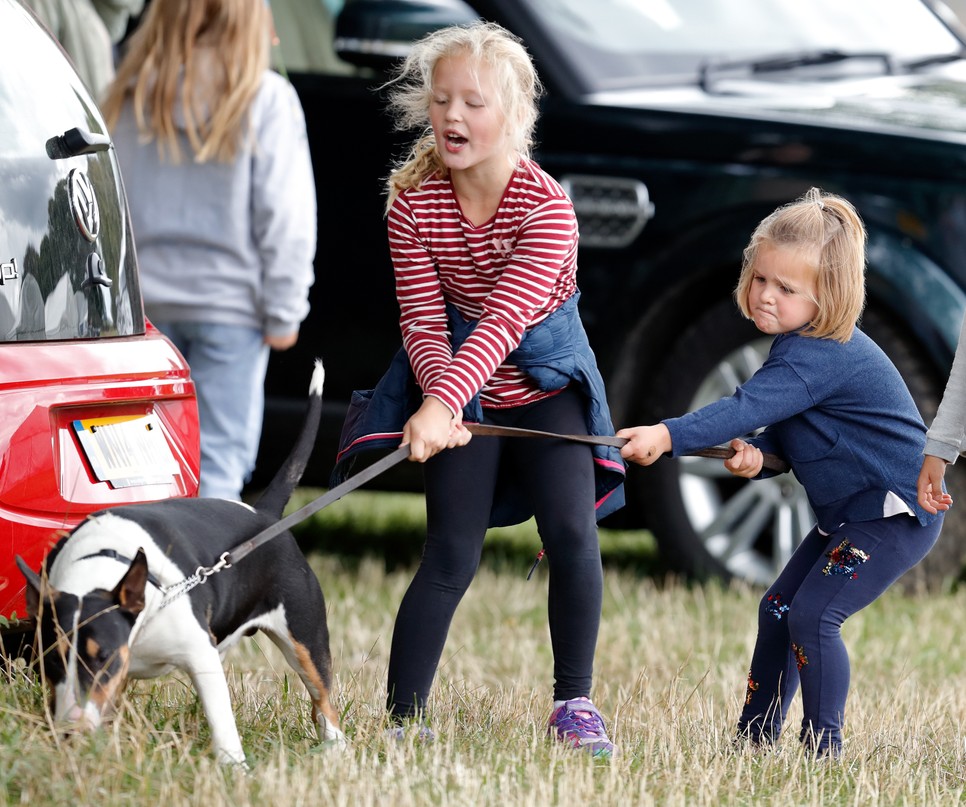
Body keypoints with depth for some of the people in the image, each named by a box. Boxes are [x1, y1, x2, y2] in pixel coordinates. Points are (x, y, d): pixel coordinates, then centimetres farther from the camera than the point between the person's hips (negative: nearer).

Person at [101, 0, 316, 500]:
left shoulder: (128, 97, 1)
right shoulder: (266, 100, -10)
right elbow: (283, 216, -9)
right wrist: (284, 310, -3)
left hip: (142, 303, 3)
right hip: (230, 302, -3)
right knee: (218, 462, 0)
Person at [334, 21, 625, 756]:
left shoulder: (546, 207, -25)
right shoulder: (414, 205, -14)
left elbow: (504, 322, -36)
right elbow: (424, 323, -15)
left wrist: (441, 407, -49)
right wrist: (439, 398, -37)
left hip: (546, 383, -1)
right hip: (461, 391, 1)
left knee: (572, 535, -15)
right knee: (452, 556, -8)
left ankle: (574, 704, 0)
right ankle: (403, 720, -4)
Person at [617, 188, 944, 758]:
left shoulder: (817, 357, -26)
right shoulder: (806, 346, 8)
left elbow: (749, 408, -39)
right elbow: (782, 432, 11)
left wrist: (668, 436, -50)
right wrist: (755, 454, -13)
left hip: (897, 513, -11)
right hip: (851, 513, 11)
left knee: (813, 614, -17)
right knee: (778, 609, 11)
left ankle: (823, 748, -8)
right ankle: (755, 741, 20)